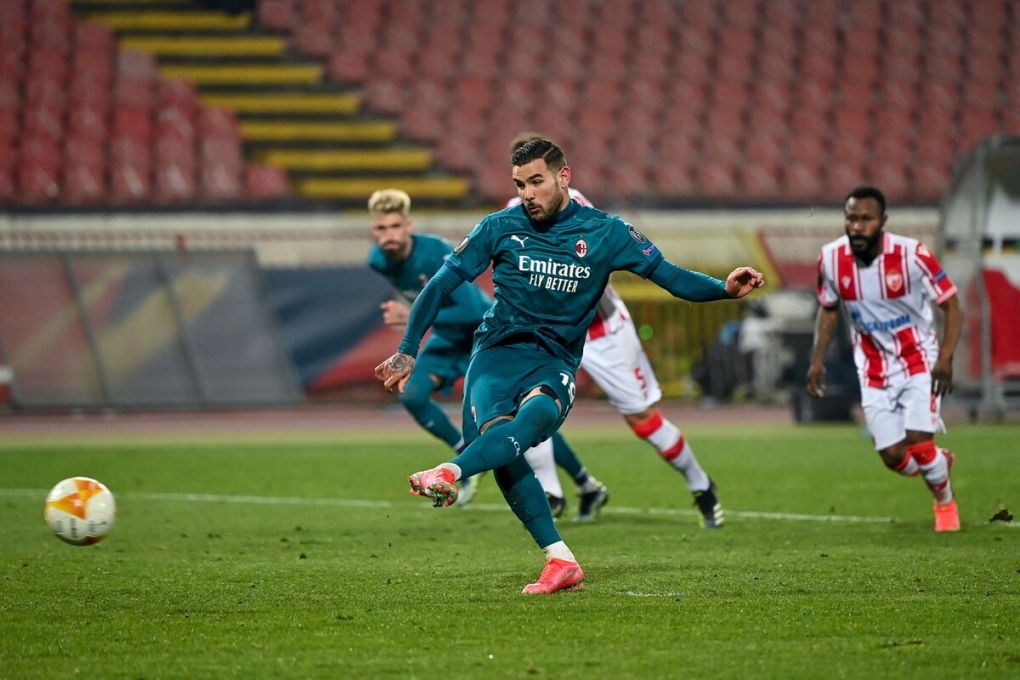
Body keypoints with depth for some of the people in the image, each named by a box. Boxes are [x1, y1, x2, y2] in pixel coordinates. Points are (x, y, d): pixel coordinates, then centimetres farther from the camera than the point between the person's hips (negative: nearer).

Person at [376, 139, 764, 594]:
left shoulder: (604, 232, 5)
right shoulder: (500, 227, 6)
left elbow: (670, 276, 4)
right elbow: (442, 284, 10)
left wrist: (725, 288, -14)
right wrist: (407, 351, 6)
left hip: (555, 361, 0)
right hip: (497, 352, 0)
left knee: (536, 412, -36)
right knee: (495, 432, -29)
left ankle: (449, 474, -58)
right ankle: (561, 562, -27)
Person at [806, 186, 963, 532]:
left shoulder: (912, 254, -22)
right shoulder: (831, 258, -12)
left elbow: (951, 306, -13)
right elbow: (829, 309, 8)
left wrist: (945, 359, -25)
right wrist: (817, 360, 1)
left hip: (919, 360, -3)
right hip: (874, 369, 3)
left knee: (918, 442, -16)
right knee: (893, 457, -2)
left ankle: (946, 503, 15)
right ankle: (939, 465, 34)